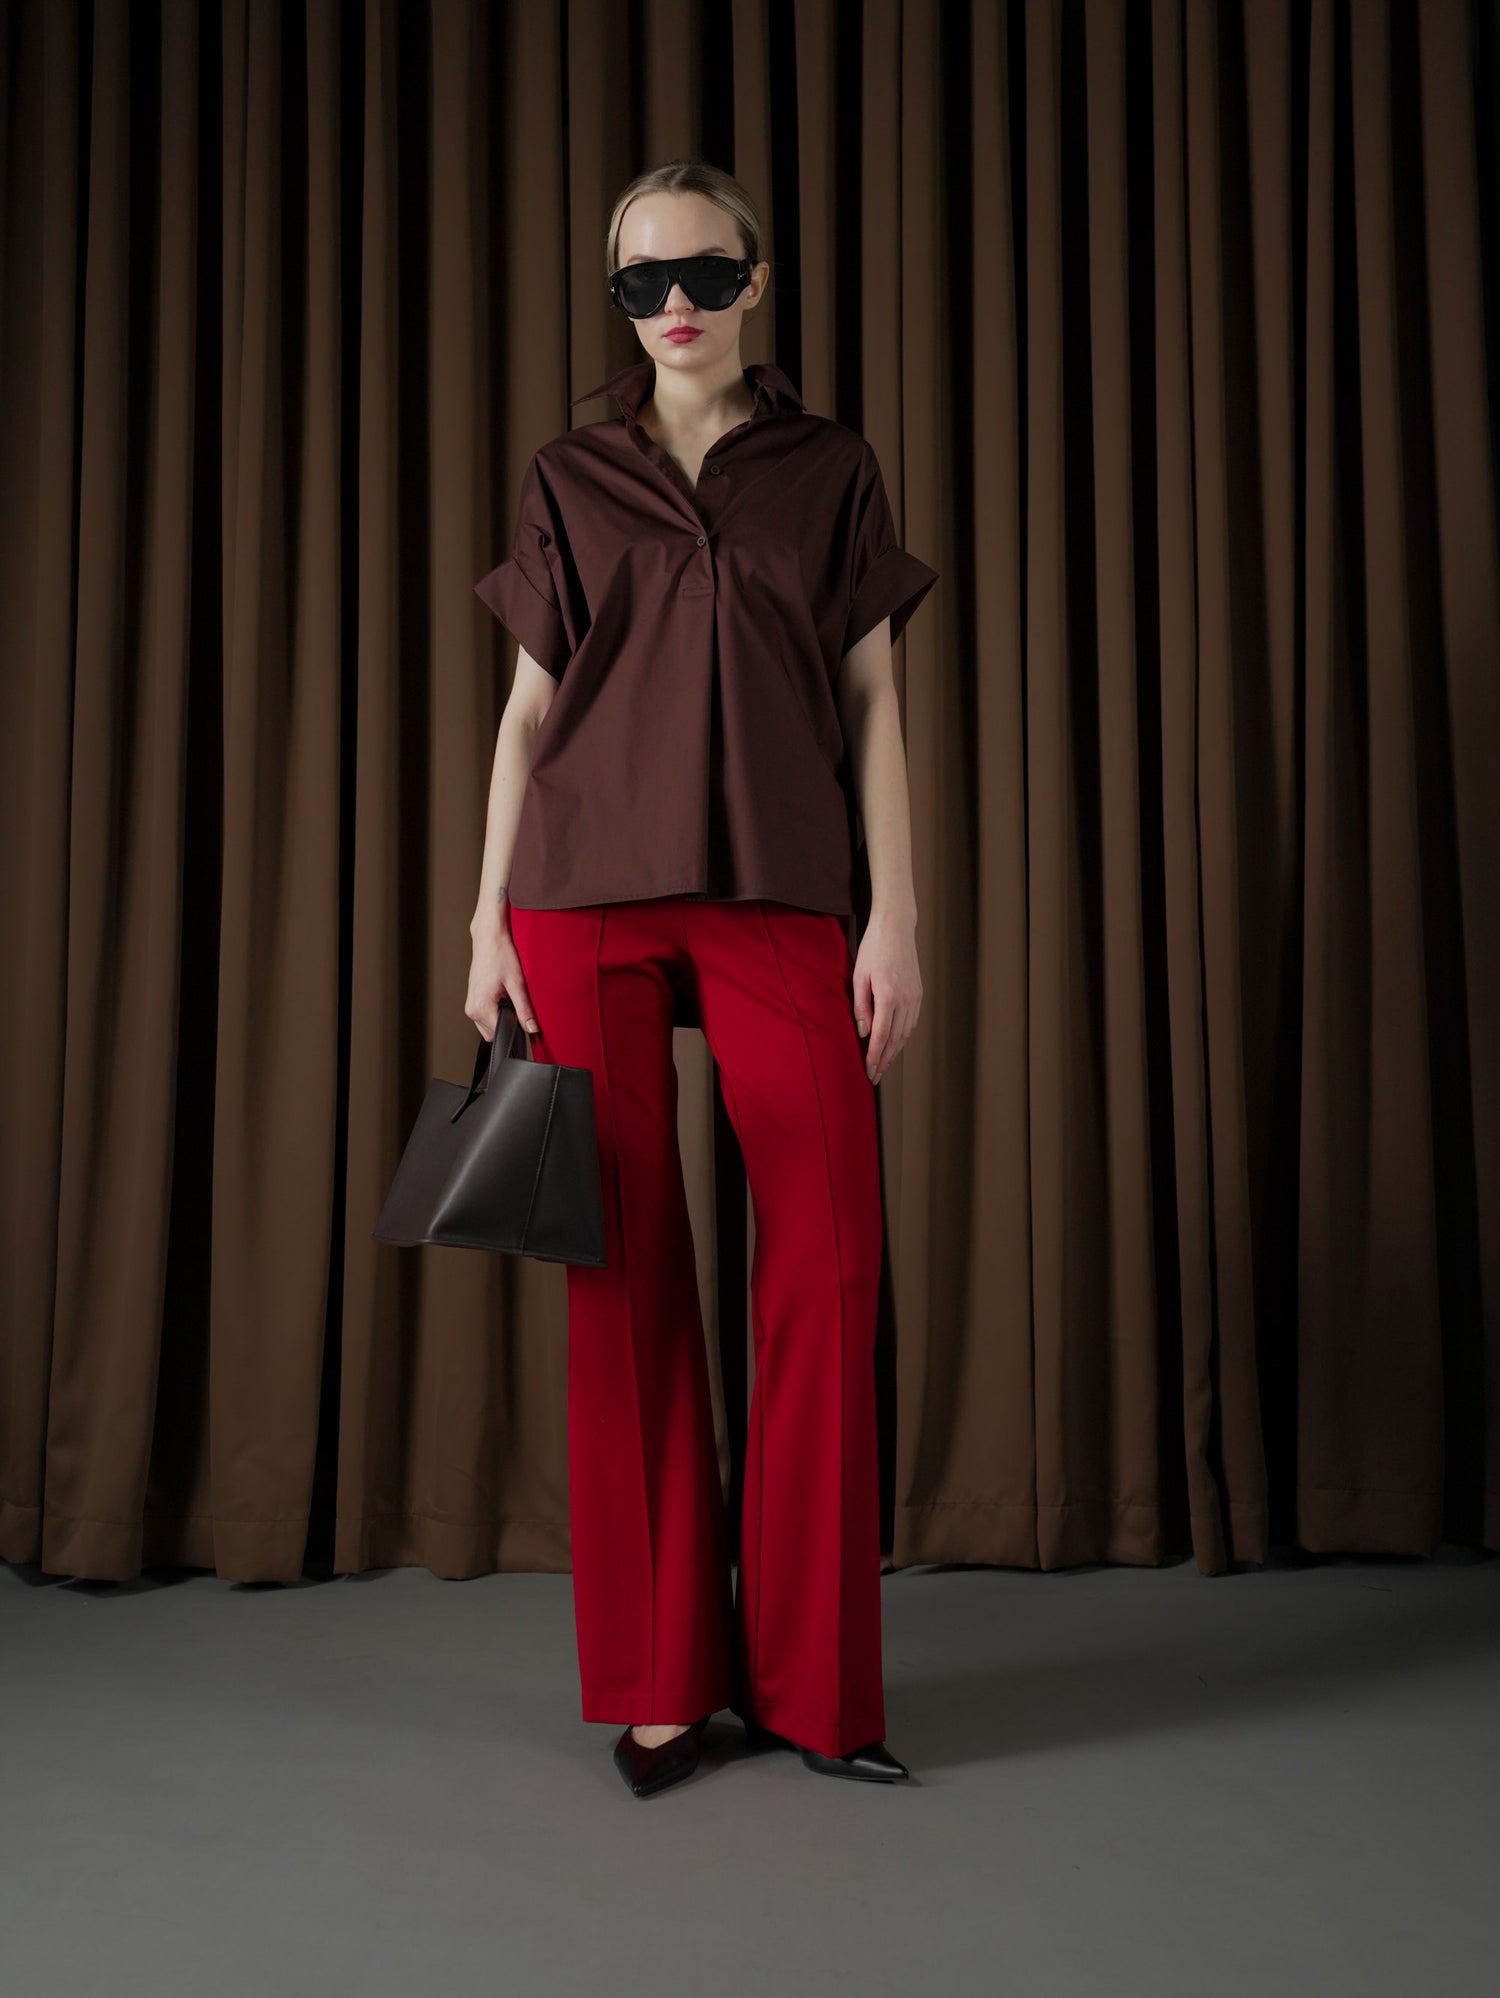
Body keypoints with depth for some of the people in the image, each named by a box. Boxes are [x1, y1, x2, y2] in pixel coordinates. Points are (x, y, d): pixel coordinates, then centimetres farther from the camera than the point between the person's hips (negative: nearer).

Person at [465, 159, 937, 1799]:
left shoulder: (829, 469, 13)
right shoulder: (571, 479, 14)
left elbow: (871, 705, 8)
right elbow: (529, 706, 11)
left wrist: (897, 916, -1)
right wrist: (487, 916, 2)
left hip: (779, 895, 0)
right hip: (589, 893, 0)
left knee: (827, 1265, -7)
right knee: (627, 1272, 0)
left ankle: (812, 1682, 9)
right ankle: (661, 1679, 13)